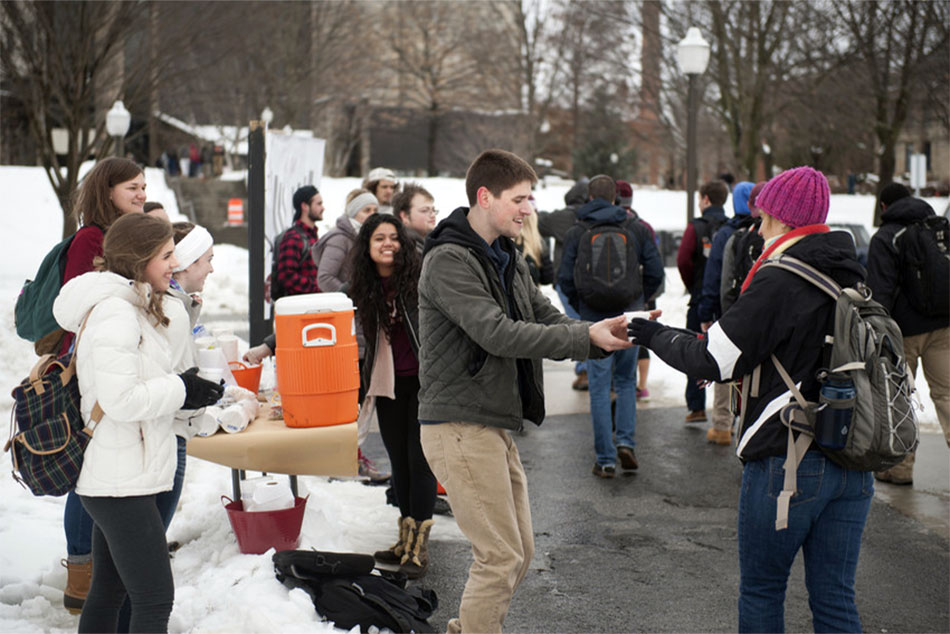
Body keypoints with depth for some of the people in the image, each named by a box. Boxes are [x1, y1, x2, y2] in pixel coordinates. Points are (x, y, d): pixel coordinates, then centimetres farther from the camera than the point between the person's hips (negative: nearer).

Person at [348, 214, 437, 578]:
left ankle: (419, 545, 3)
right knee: (398, 462, 12)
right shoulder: (363, 289, 5)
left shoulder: (419, 278, -10)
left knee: (419, 460, -3)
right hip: (388, 385, 5)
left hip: (423, 382, -5)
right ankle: (406, 538, 21)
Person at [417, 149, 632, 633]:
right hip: (460, 426, -9)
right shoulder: (450, 261, -16)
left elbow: (548, 319, 9)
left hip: (495, 425, 9)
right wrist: (586, 339, -25)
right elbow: (498, 334, -25)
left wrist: (603, 334, -11)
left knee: (518, 552, 15)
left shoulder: (507, 258, 14)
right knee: (501, 557, -7)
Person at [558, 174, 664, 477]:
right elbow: (655, 273, 1)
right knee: (626, 381, 17)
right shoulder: (637, 229, 2)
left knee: (599, 387, 4)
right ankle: (626, 440, 0)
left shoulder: (576, 233, -1)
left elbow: (565, 279, -4)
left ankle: (606, 459, 5)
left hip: (594, 319, -1)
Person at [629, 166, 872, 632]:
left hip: (787, 460, -7)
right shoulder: (852, 276, 9)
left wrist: (657, 337, 5)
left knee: (761, 592, 10)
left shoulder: (779, 282, -14)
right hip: (853, 463, 7)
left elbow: (713, 361, -13)